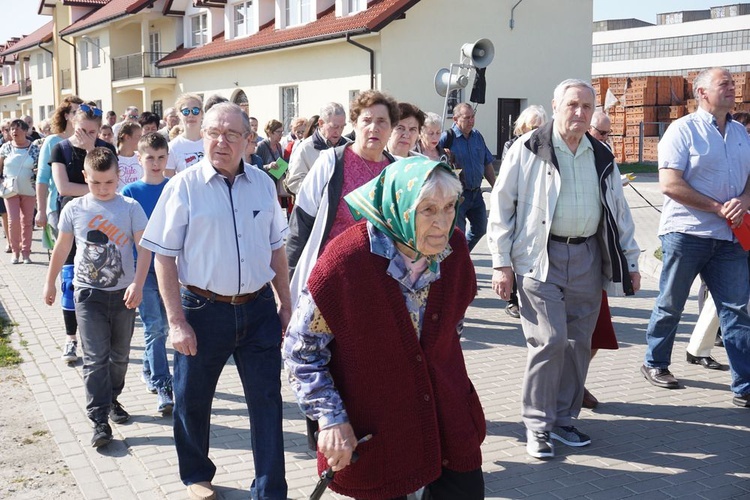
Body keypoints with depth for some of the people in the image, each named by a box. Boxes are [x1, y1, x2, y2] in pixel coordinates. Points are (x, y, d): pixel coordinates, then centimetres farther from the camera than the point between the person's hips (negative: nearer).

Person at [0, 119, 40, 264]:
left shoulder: (34, 148, -3)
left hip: (29, 191, 0)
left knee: (27, 222, 6)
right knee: (13, 220, -7)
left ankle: (26, 252, 15)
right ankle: (15, 251, 7)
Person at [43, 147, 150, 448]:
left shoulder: (130, 208, -5)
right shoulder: (74, 209, -1)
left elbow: (144, 248, -9)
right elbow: (62, 248, 11)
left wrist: (138, 284, -21)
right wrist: (50, 283, 17)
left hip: (123, 292, 1)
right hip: (88, 293, -1)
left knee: (120, 354, 15)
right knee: (95, 358, -5)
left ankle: (112, 400, 36)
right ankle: (100, 420, -3)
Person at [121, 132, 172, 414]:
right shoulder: (130, 192, -2)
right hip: (142, 267, -2)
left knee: (161, 325, 13)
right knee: (154, 326, -5)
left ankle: (149, 369, 34)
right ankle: (162, 387, -3)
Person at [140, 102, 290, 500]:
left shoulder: (262, 184, 5)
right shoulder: (184, 187, -7)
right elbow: (164, 258, -7)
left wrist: (286, 304, 11)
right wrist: (177, 321, -11)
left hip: (258, 306, 3)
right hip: (203, 308, -2)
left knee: (267, 400, 7)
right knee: (192, 400, 13)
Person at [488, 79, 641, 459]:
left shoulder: (602, 157, 14)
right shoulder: (529, 149, -2)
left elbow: (619, 211, 20)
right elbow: (501, 205, -3)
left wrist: (631, 261, 16)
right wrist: (502, 262, -7)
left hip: (587, 257, 5)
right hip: (541, 257, -5)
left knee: (579, 343, 7)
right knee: (549, 341, -11)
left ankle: (563, 418, 22)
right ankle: (537, 425, 5)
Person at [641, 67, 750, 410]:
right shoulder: (683, 130, -6)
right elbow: (670, 184, -15)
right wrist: (719, 208, -16)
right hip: (686, 232, -5)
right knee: (670, 304, 8)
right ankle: (655, 364, 28)